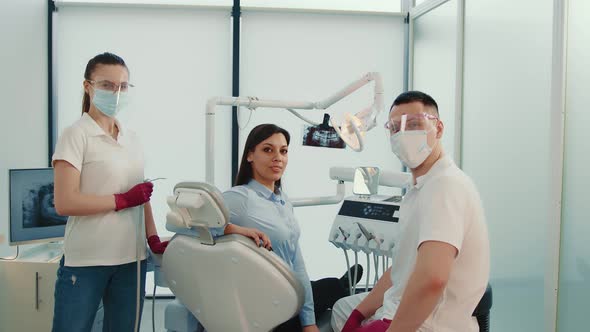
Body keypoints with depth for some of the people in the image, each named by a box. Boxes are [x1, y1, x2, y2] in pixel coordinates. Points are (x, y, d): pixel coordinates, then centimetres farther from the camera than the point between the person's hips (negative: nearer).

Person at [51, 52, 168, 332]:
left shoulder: (132, 138, 11)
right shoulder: (76, 135, -7)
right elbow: (64, 203, -16)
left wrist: (153, 239, 1)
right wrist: (123, 200, -15)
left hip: (131, 258, 6)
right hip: (85, 261, -5)